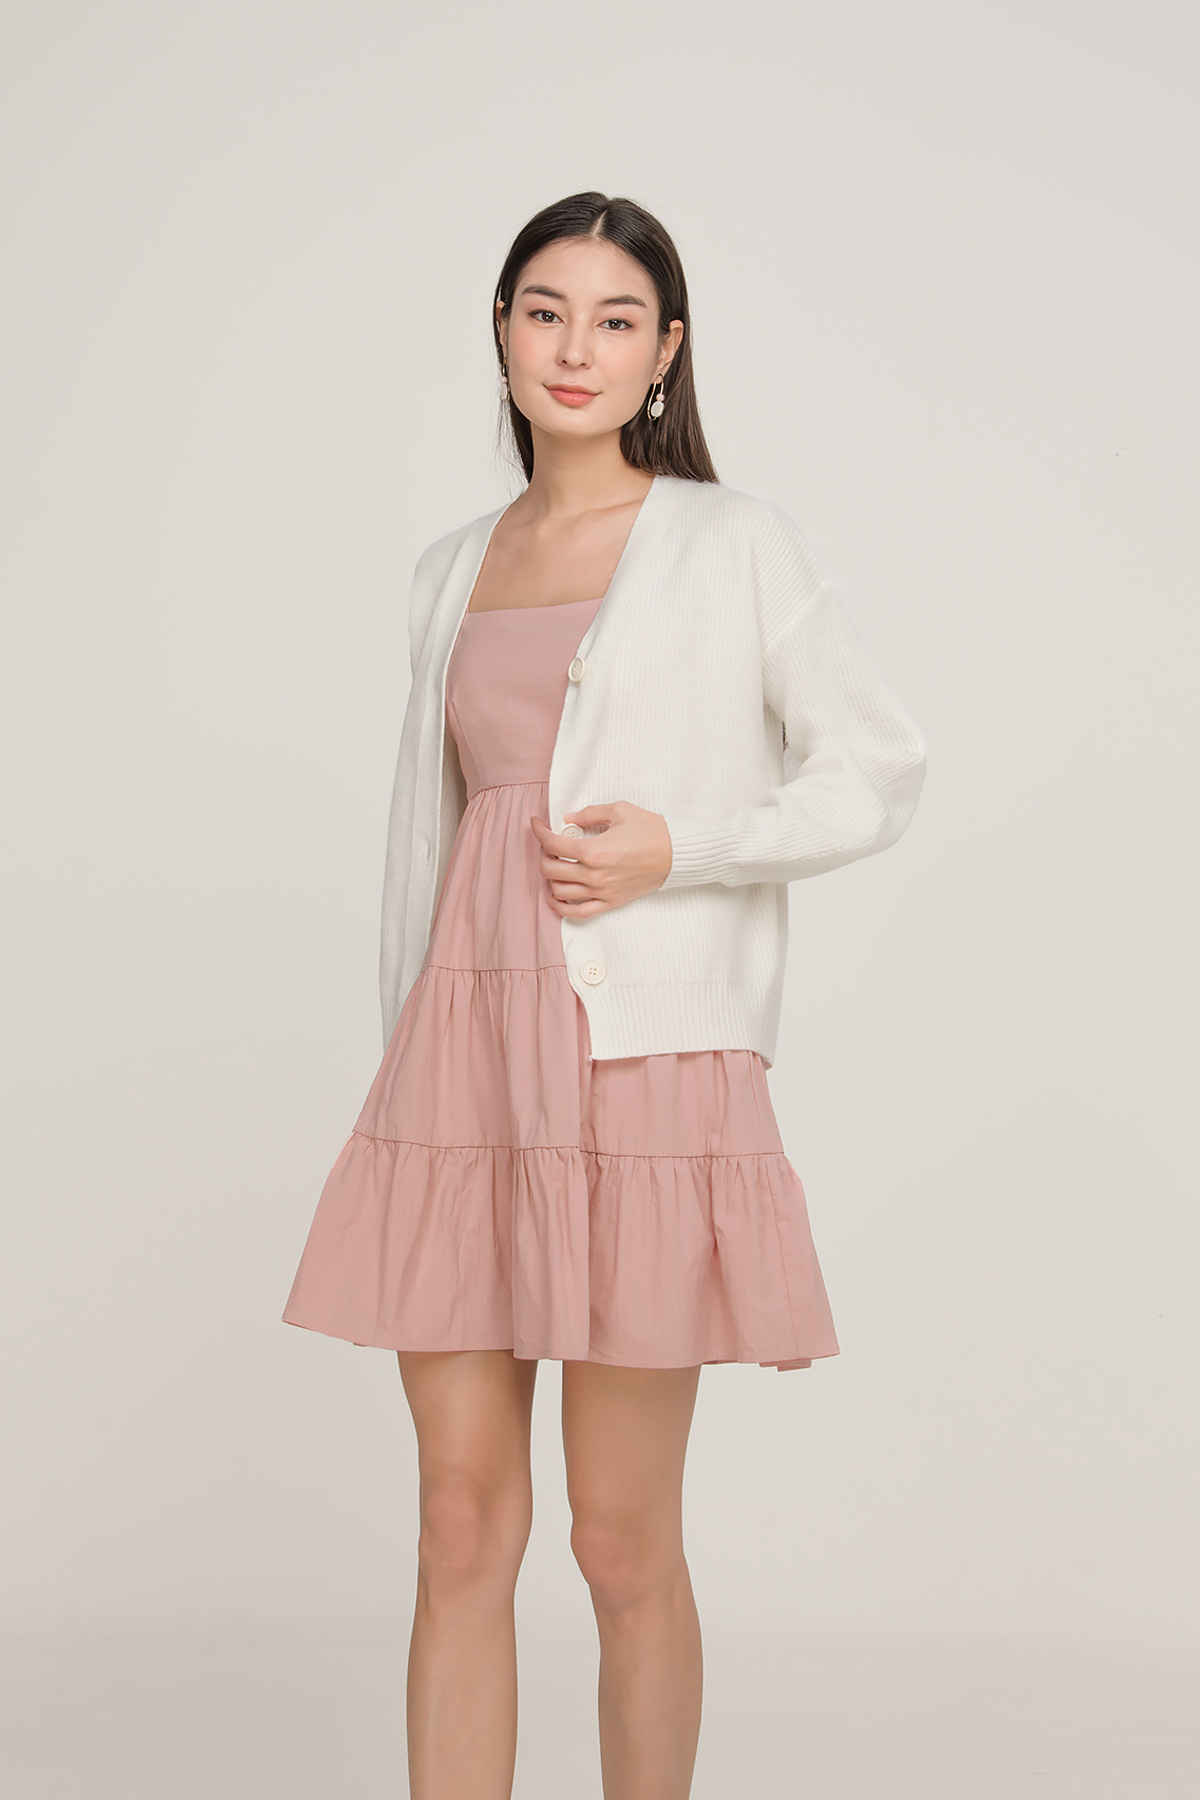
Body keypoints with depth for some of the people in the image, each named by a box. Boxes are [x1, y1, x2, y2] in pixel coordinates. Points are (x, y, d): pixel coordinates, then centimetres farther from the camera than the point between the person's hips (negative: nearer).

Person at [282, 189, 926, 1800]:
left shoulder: (735, 548, 3)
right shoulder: (453, 576, 16)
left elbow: (880, 773, 4)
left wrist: (675, 849, -11)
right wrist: (410, 1075, 15)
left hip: (643, 1067, -4)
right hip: (463, 1068, 4)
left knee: (624, 1542, 2)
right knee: (461, 1526, 5)